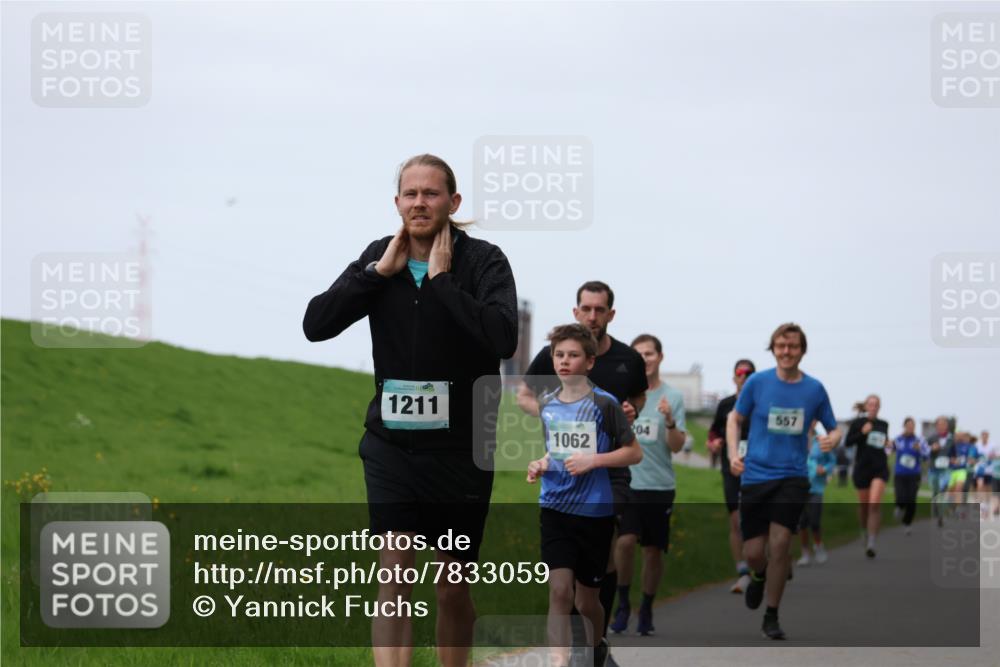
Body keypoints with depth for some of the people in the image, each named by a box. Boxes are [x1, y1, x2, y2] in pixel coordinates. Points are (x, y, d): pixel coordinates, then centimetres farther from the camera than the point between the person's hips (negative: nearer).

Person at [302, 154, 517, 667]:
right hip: (392, 442, 2)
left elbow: (503, 337, -27)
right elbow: (315, 324, -7)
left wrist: (441, 279, -22)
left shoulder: (483, 261, -9)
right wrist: (380, 272, -12)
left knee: (454, 586, 9)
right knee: (395, 571, -12)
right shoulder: (379, 257, 2)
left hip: (461, 446, -2)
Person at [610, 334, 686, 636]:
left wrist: (670, 421, -19)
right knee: (625, 540, -18)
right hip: (626, 482, -1)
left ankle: (646, 611, 20)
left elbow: (677, 446, -3)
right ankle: (622, 603, 0)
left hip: (660, 485, 1)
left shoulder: (672, 397, 2)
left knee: (653, 550, 5)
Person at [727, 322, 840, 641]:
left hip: (793, 476, 0)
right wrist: (734, 453, -6)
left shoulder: (814, 388, 1)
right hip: (755, 475, 0)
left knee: (779, 542, -14)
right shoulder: (757, 382, -1)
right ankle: (759, 575, 38)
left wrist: (832, 439, -13)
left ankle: (771, 617, 0)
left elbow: (834, 429, 11)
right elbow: (734, 418, 10)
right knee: (753, 551, -1)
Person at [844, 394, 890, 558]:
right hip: (862, 468, 0)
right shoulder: (857, 423, 0)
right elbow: (847, 442, -6)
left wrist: (886, 443, 4)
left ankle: (871, 543, -19)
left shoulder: (883, 425, 10)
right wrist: (862, 433, -18)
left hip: (880, 468, 1)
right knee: (863, 505, 8)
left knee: (875, 503, -17)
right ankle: (865, 531, 38)